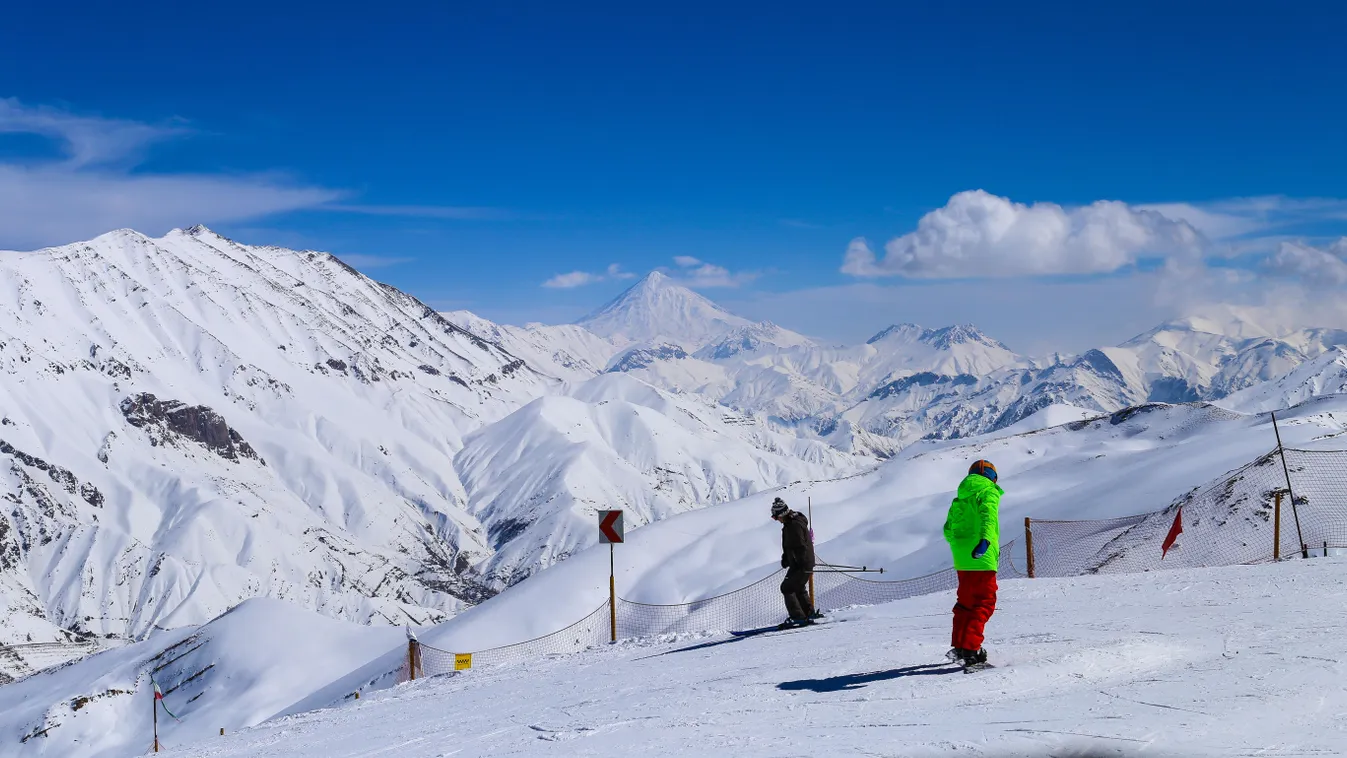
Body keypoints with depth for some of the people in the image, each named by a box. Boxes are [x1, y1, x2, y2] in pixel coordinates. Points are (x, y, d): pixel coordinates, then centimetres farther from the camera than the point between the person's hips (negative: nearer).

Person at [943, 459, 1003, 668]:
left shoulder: (960, 498, 18)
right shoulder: (989, 493, -3)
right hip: (982, 558, -7)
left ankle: (959, 646, 20)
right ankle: (969, 649, -13)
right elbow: (988, 516, -24)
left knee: (966, 601, 18)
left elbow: (948, 530, 21)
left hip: (961, 559, 7)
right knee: (984, 603, -4)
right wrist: (985, 539, -40)